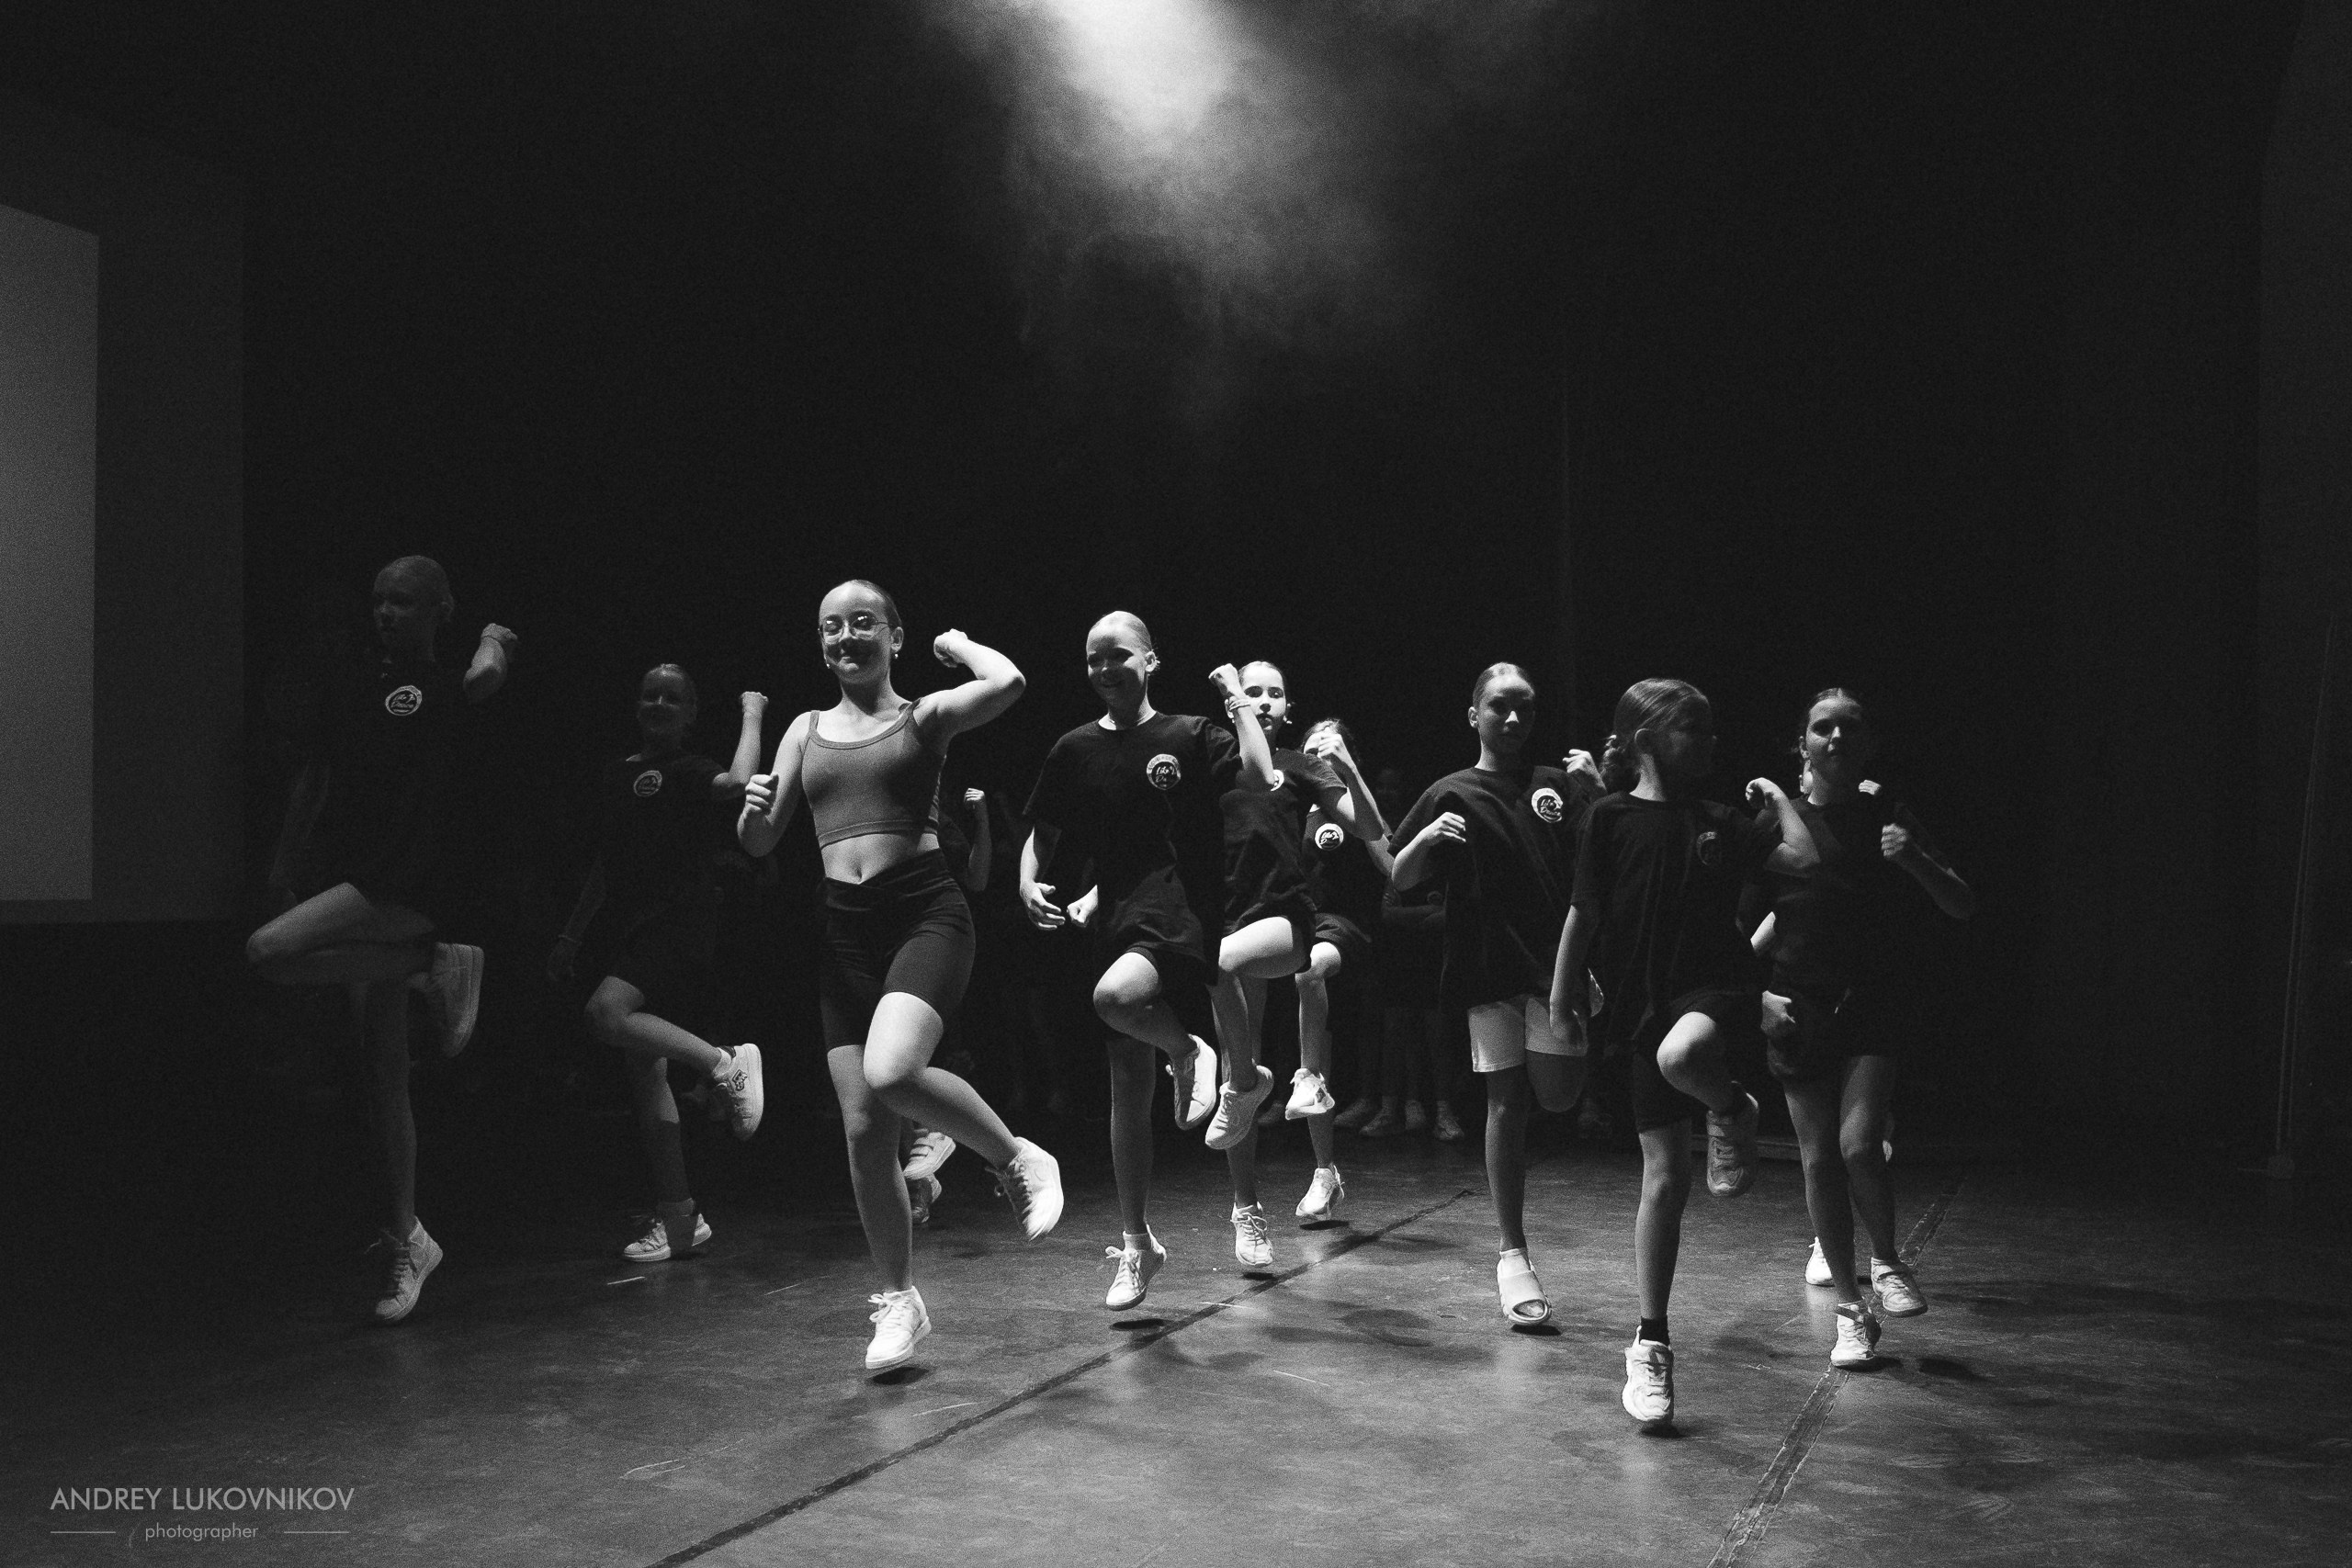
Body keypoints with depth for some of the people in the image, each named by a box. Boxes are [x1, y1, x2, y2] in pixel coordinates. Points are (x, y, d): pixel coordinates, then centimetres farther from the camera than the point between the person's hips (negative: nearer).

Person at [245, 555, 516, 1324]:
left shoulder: (446, 685, 1)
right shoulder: (353, 684, 15)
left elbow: (486, 678, -14)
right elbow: (321, 778, 21)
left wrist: (493, 639, 6)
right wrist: (291, 868, 17)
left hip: (412, 883, -6)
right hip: (353, 881, 6)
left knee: (270, 951, -29)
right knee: (384, 1074, 8)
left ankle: (436, 965, -11)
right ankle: (406, 1239, 19)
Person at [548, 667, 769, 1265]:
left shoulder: (689, 769, -2)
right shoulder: (616, 775, 18)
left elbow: (738, 785, -26)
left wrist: (752, 715, -13)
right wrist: (570, 936, 24)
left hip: (678, 918, -7)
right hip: (626, 926, 7)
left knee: (607, 1013, -31)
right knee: (644, 1067, 4)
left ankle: (728, 1064, -14)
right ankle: (678, 1217, 9)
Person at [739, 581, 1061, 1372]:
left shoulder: (924, 716, 3)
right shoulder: (806, 730, 15)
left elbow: (1006, 684, -17)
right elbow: (760, 842, 15)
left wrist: (958, 645, 3)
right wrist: (753, 809, -8)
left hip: (926, 913, -5)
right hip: (845, 929, 5)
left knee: (892, 1072, -31)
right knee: (862, 1127, 2)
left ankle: (1017, 1159, -3)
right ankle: (898, 1299, 19)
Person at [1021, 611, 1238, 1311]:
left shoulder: (1191, 736, 0)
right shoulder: (1075, 750, 9)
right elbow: (1041, 835, 16)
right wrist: (1029, 882, 0)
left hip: (1182, 912, -5)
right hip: (1115, 918, 5)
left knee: (1115, 996, -37)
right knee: (1127, 1086, 8)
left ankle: (1188, 1052, -3)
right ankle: (1136, 1242, 21)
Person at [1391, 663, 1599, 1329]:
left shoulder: (1560, 783, 9)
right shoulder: (1453, 794, 4)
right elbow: (1398, 880, 3)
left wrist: (1597, 787, -6)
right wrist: (1427, 838, -17)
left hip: (1558, 955, 1)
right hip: (1490, 963, -1)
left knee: (1556, 1093, -12)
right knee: (1505, 1101, 1)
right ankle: (1513, 1255, 9)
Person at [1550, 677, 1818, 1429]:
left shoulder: (1718, 822, 7)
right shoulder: (1611, 818, -1)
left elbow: (1805, 855, -2)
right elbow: (1583, 912, 2)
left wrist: (1775, 797, 9)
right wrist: (1563, 995, 3)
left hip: (1715, 985, 1)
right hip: (1642, 1001, -1)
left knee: (1683, 1052, -39)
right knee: (1665, 1177, 0)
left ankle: (1733, 1112, -2)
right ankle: (1651, 1343, 14)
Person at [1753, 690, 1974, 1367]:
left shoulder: (1887, 818, 1)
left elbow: (1963, 908, 1)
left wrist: (1916, 861, -16)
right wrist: (1756, 994, -7)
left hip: (1869, 1006, 0)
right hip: (1798, 1007, 1)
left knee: (1860, 1144, -17)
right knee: (1820, 1157, 3)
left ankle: (1887, 1262, 13)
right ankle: (1851, 1309, 18)